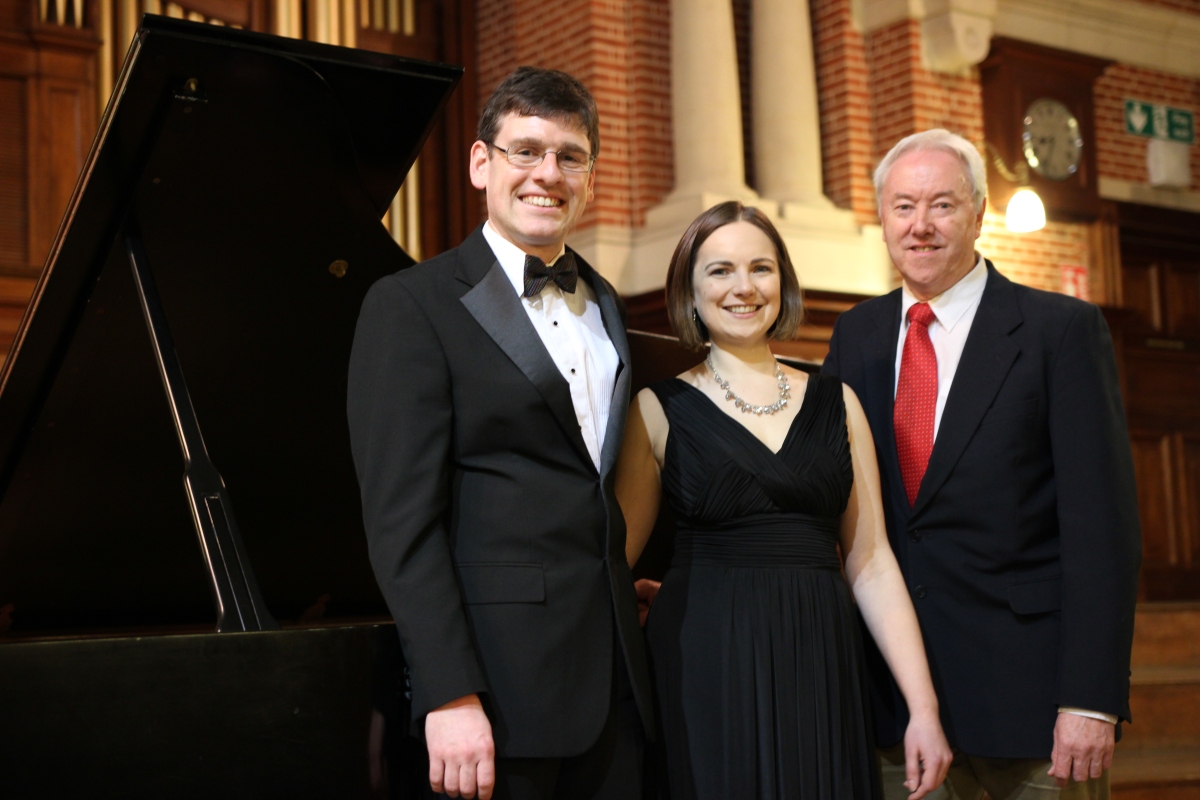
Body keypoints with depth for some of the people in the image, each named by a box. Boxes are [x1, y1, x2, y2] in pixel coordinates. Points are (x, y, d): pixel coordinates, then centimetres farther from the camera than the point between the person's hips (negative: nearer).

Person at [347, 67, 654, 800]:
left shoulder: (605, 306, 15)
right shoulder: (413, 306, -7)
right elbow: (403, 517, -13)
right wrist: (450, 697, -19)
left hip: (616, 676, 6)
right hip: (503, 683, -6)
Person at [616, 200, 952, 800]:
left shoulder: (836, 404, 9)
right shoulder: (659, 409, 2)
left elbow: (871, 563, 6)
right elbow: (615, 559, 2)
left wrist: (924, 707, 0)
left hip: (822, 672, 3)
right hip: (706, 676, -2)